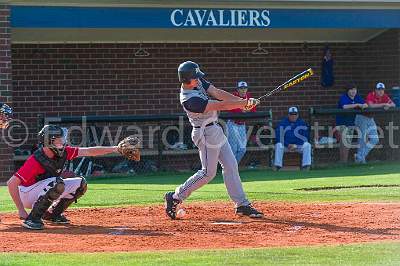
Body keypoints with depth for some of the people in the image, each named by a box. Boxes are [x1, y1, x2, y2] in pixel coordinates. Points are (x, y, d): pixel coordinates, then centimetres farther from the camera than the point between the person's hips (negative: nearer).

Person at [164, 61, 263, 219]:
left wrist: (242, 101, -16)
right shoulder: (189, 100, -28)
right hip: (205, 134, -9)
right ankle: (175, 197, 8)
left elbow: (217, 93, -5)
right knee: (208, 172, -3)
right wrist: (245, 103, -22)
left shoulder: (198, 82, -2)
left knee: (230, 165, 8)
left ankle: (241, 204, 11)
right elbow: (220, 105, -27)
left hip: (215, 130, 9)